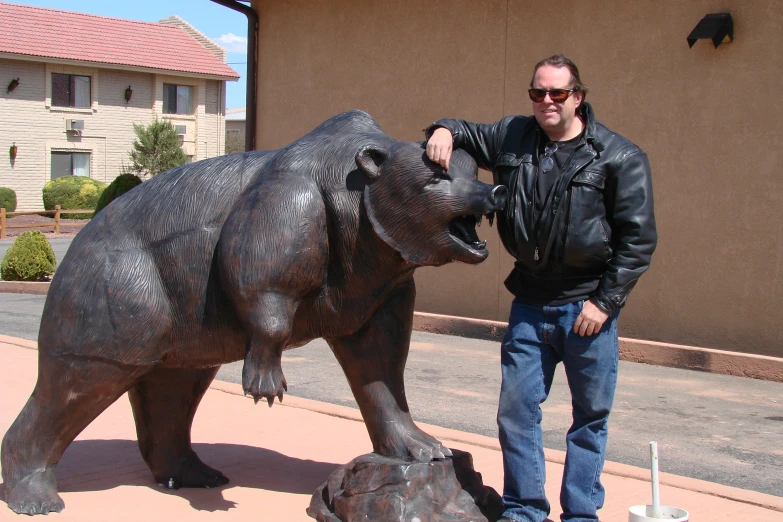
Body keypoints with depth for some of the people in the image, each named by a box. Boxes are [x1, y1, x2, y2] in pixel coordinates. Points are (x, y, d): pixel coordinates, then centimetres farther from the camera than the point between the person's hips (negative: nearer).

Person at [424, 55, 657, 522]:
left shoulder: (620, 157, -6)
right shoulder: (513, 137, 6)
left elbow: (638, 237, -6)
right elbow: (467, 132, 23)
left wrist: (605, 301, -10)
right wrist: (445, 131, -2)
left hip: (588, 306, -3)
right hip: (530, 303, 3)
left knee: (591, 415, 7)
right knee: (517, 408, 5)